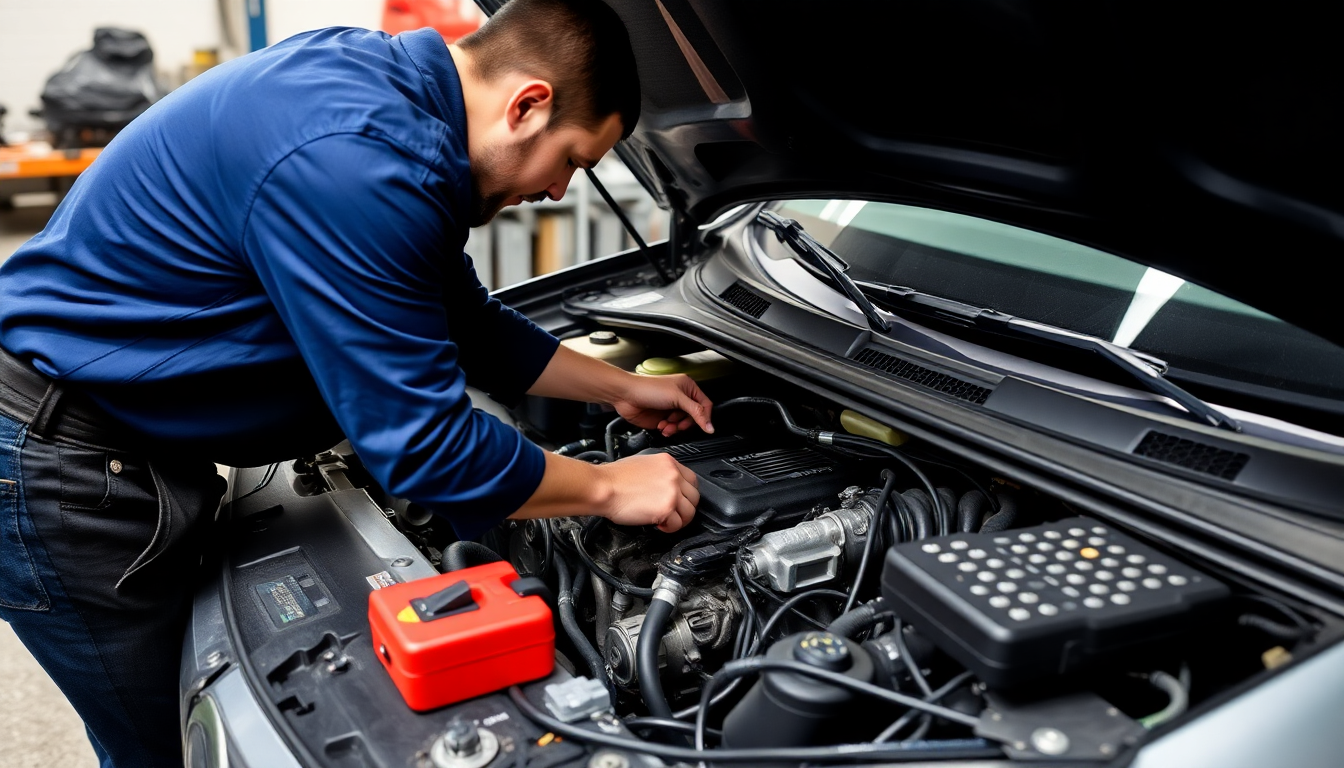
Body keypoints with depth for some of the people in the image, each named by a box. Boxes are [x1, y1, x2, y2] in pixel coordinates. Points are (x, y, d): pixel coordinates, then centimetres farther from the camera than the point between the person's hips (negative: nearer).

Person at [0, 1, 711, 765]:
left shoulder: (387, 83, 2)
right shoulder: (355, 160, -31)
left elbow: (463, 323, 14)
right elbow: (423, 444, -28)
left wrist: (623, 387, 17)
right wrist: (611, 487, -14)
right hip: (63, 469, -9)